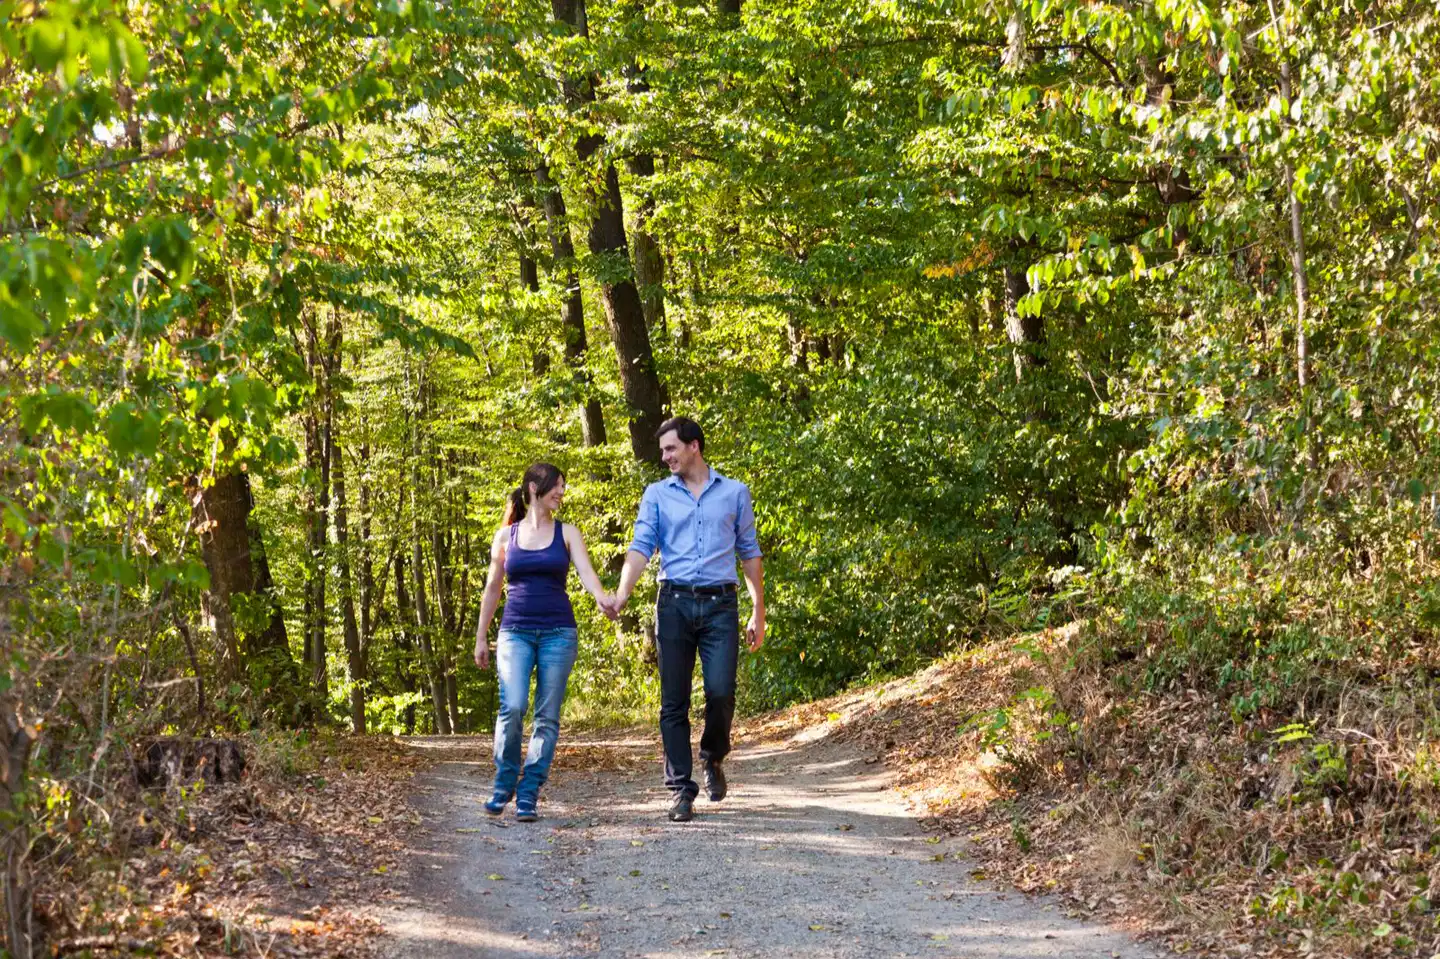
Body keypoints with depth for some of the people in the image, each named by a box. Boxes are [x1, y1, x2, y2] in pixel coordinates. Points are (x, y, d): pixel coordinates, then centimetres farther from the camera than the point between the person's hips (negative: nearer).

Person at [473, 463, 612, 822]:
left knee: (547, 716, -3)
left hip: (558, 632, 1)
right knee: (512, 707, -16)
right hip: (515, 631, -1)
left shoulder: (567, 533, 8)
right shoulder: (506, 536, 8)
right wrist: (481, 637, 12)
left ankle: (529, 793, 5)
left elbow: (586, 572, -8)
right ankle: (504, 783, 3)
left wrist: (602, 597, -29)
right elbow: (492, 589, 14)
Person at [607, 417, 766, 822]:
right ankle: (681, 789, 5)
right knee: (673, 701, -1)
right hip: (674, 603, 1)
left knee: (720, 691, -12)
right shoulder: (657, 494, 10)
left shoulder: (735, 492, 9)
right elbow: (642, 547, -1)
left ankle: (713, 758, 18)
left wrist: (759, 612, 11)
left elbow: (749, 553, 13)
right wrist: (622, 594, -18)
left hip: (720, 605, -1)